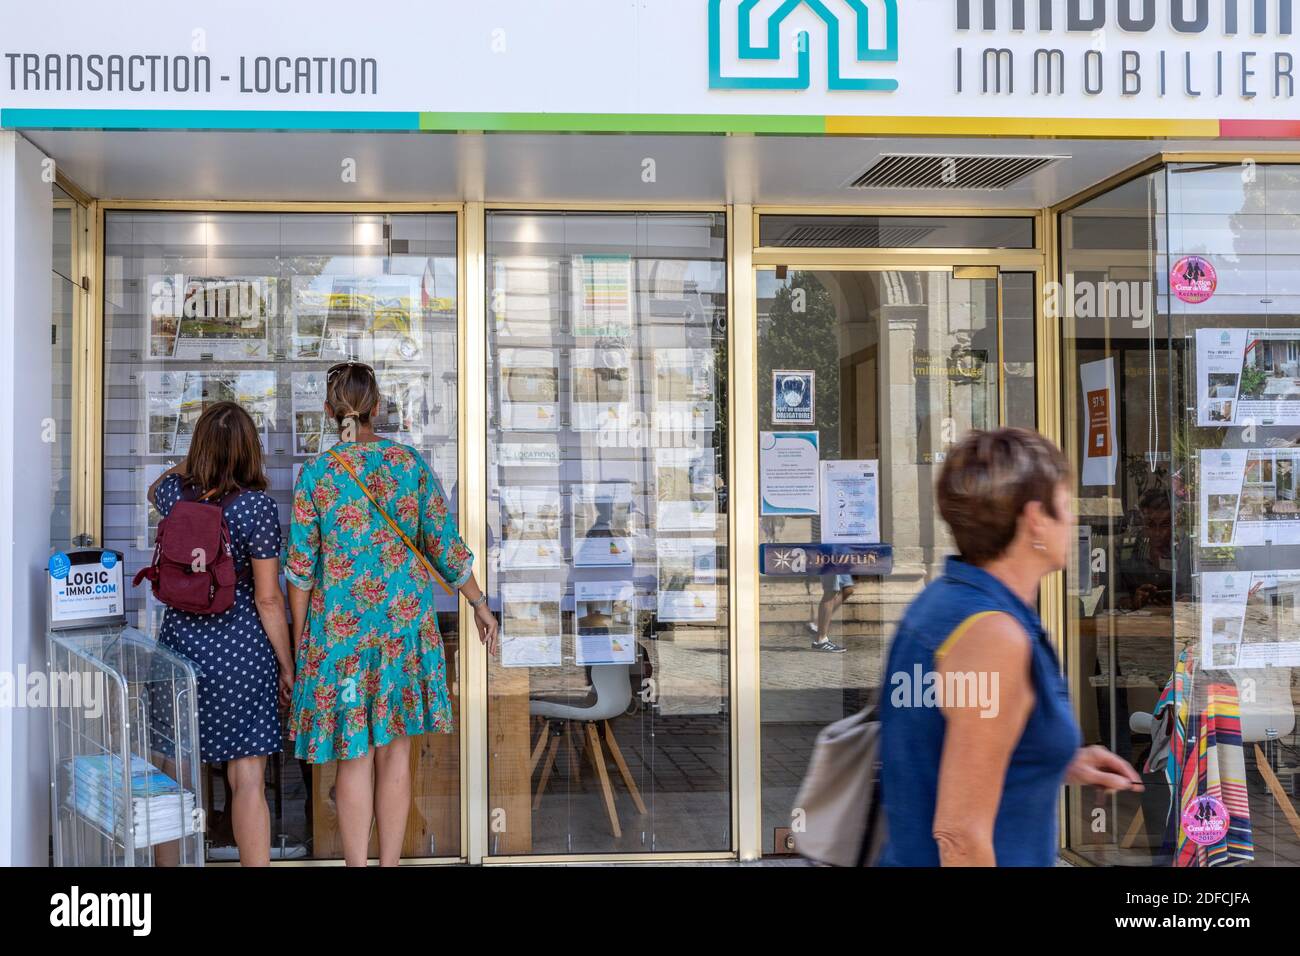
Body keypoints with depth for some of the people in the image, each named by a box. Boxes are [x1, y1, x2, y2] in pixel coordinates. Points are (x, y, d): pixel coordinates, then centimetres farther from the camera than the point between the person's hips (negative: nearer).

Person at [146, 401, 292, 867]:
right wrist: (287, 666, -1)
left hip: (179, 640, 4)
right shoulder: (256, 506, -13)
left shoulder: (174, 492, -1)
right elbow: (268, 599, -10)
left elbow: (155, 491, 28)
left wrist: (195, 460, 33)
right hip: (240, 646, -4)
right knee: (248, 779, 1)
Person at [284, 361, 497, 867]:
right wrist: (480, 605, 13)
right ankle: (389, 862, 18)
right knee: (394, 750, 10)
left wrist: (299, 639, 6)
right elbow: (445, 546, 2)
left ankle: (357, 863, 13)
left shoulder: (315, 474, -5)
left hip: (340, 627, -1)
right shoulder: (410, 463, -1)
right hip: (405, 621, 1)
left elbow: (300, 567, -4)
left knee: (353, 755, 8)